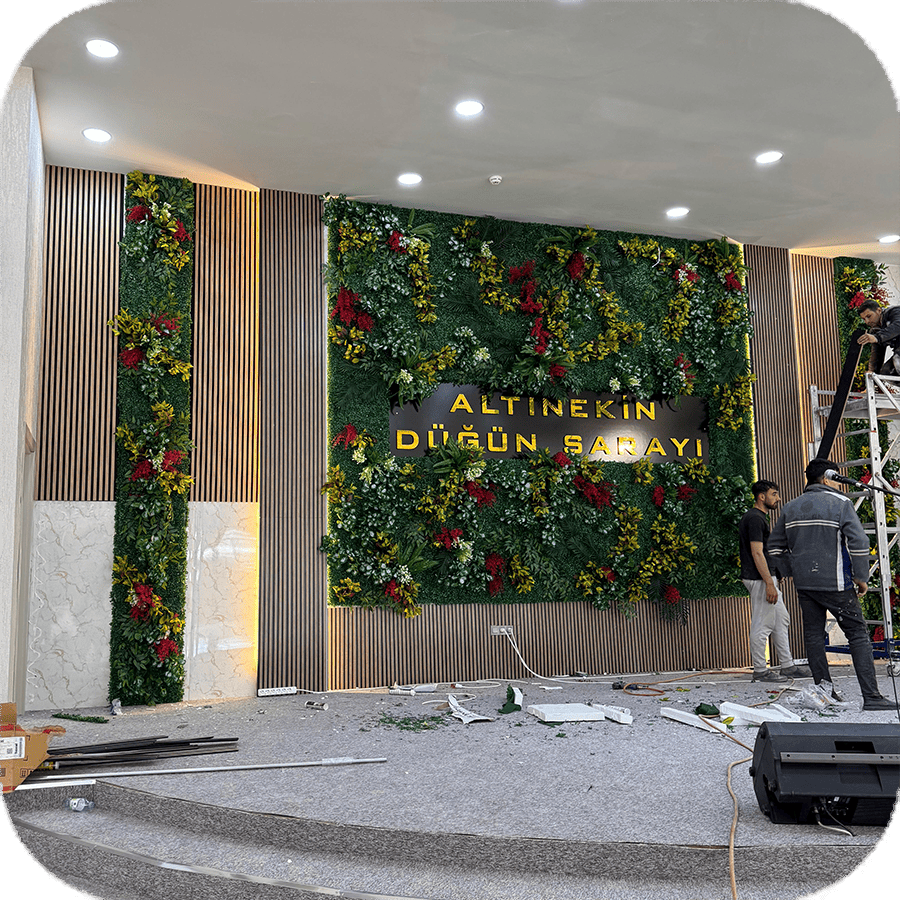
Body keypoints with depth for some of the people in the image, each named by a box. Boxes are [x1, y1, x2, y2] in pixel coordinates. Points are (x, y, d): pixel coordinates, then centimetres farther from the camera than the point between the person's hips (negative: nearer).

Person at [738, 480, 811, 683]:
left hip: (766, 577, 11)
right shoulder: (755, 518, -17)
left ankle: (788, 666, 22)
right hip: (759, 579, -11)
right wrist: (769, 584, -23)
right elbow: (757, 553, -22)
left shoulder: (757, 517, 16)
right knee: (762, 626, -4)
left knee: (781, 620, 15)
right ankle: (760, 671, 4)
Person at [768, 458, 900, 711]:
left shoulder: (790, 508, 10)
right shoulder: (840, 503, -5)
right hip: (835, 583, -5)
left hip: (804, 584, 5)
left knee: (813, 636, 11)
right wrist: (861, 577, -5)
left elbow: (775, 548, 14)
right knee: (858, 634, 2)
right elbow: (859, 542, -14)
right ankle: (871, 697, -1)